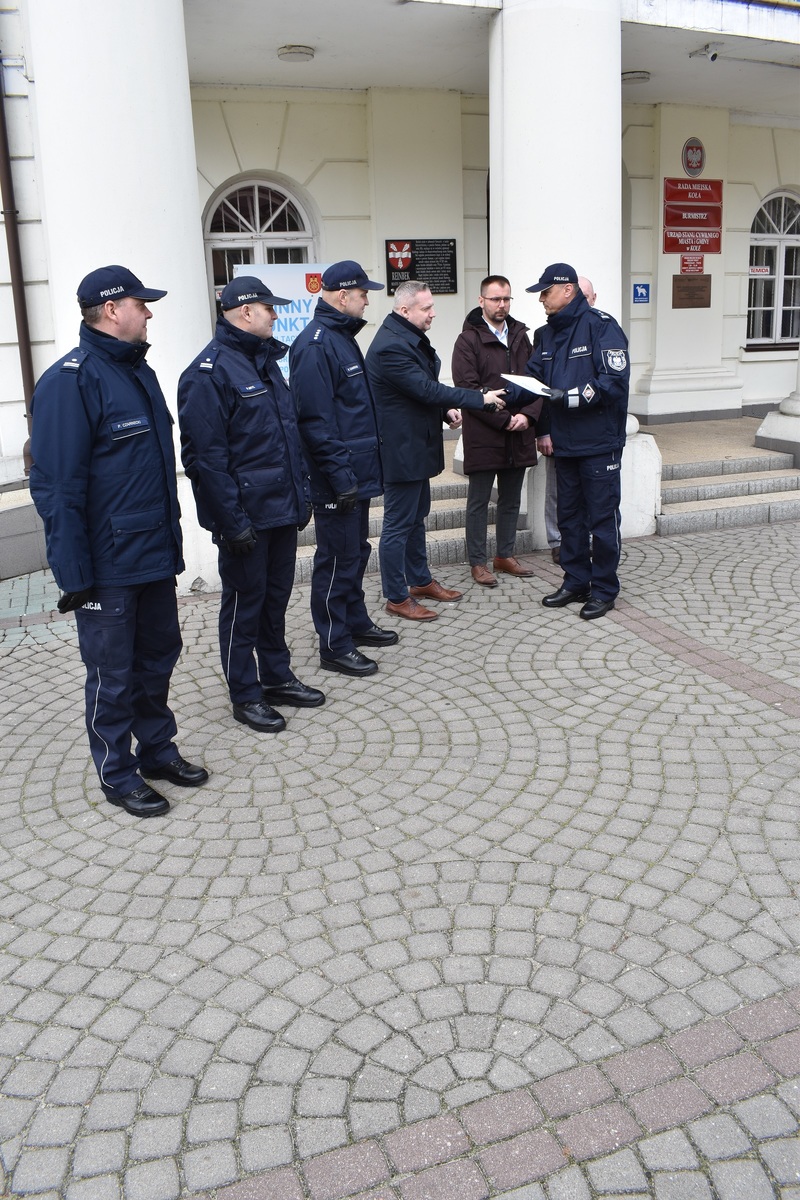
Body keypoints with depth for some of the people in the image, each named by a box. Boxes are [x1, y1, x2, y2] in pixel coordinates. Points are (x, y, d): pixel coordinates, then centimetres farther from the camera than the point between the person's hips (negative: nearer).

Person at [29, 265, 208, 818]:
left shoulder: (138, 371, 12)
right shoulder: (70, 381, -16)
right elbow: (57, 485, -18)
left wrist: (171, 535, 18)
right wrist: (74, 573, -19)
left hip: (155, 554, 8)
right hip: (107, 565, -8)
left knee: (159, 655, 18)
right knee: (113, 673, 5)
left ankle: (157, 748, 35)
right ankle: (118, 773, 21)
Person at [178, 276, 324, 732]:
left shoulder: (266, 360, 13)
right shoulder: (210, 371, -15)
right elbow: (204, 455, -20)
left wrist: (302, 495, 15)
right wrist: (232, 520, -21)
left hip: (282, 509, 8)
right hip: (246, 516, -8)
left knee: (276, 597, 17)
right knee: (244, 603, 5)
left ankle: (277, 678, 32)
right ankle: (246, 694, 19)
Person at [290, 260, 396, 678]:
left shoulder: (342, 337, 15)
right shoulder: (315, 345, -17)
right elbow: (316, 419, -23)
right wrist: (340, 476, -23)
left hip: (357, 473, 10)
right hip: (337, 480, -10)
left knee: (355, 551, 19)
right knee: (337, 558, -1)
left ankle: (356, 622, 34)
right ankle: (335, 646, 9)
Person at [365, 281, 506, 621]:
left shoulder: (411, 338, 11)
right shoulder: (390, 346, -23)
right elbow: (426, 389, -25)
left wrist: (446, 410, 0)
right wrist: (480, 398, -21)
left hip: (417, 445, 11)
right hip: (400, 449, -11)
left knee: (417, 516, 21)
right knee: (398, 524, -1)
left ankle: (421, 581, 35)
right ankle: (397, 598, 9)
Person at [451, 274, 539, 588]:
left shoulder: (520, 336, 13)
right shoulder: (468, 340, -5)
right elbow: (467, 389, -13)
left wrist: (527, 415, -8)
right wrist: (504, 419, -16)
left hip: (518, 434, 6)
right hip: (483, 436, -5)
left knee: (511, 499, 14)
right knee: (479, 501, 3)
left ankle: (505, 555, 26)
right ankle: (477, 562, 12)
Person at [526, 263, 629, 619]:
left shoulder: (600, 326, -12)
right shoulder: (549, 333, 12)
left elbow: (615, 381, -20)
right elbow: (533, 376, 14)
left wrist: (568, 397, -23)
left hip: (599, 443, -8)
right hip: (565, 443, 8)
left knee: (602, 518, 1)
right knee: (569, 516, 15)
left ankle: (604, 589, 13)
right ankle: (576, 581, 27)